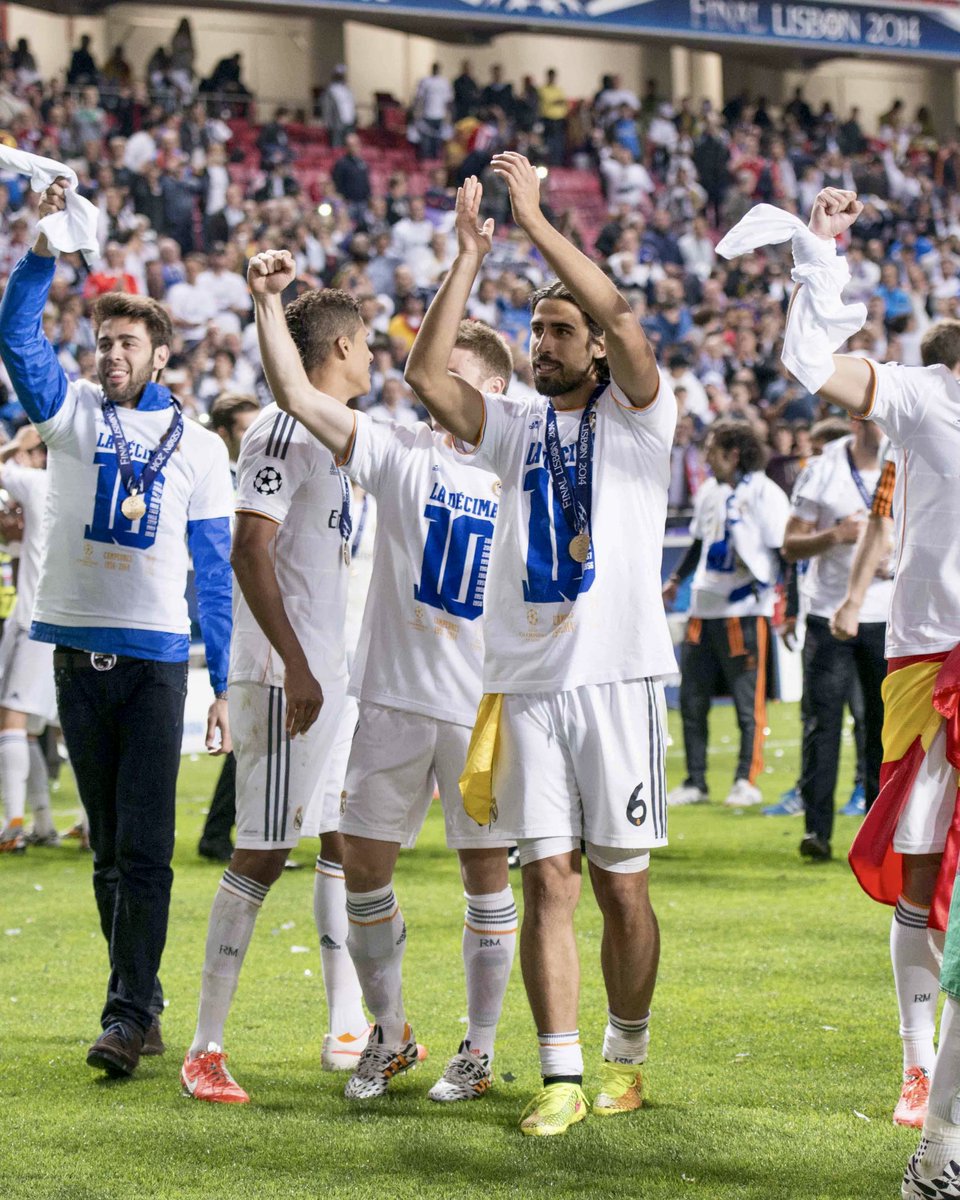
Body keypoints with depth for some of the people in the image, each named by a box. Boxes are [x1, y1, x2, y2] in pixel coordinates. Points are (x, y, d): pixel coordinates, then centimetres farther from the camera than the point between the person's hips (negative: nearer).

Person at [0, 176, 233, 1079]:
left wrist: (225, 682, 2)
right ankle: (143, 1001, 18)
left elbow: (215, 571, 7)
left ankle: (127, 1013, -10)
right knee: (108, 847, 9)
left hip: (156, 657, -2)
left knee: (145, 846, -8)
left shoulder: (198, 447, 7)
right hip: (78, 652, 2)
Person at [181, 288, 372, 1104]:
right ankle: (205, 1049, -3)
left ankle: (350, 1027, 20)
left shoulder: (333, 432, 17)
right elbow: (249, 552, -21)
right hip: (286, 676, -10)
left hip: (331, 674, 10)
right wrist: (295, 664, -24)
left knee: (346, 839, 13)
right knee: (264, 853, -8)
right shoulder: (284, 429, -13)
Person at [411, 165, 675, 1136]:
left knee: (621, 886, 3)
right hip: (524, 683, 3)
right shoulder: (519, 430, 15)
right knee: (546, 883, -2)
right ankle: (560, 1075, -2)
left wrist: (534, 218, -11)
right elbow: (430, 379, 1)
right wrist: (471, 255, 0)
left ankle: (626, 1054, 19)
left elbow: (618, 320, -14)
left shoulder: (636, 418, 3)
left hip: (615, 679, -3)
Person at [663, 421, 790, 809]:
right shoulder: (709, 492, 13)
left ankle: (747, 782, 8)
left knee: (748, 702, -1)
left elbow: (786, 553, -11)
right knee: (692, 700, 8)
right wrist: (676, 579, 20)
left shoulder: (764, 493, -10)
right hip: (704, 610, 8)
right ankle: (695, 783, 16)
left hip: (746, 613, -7)